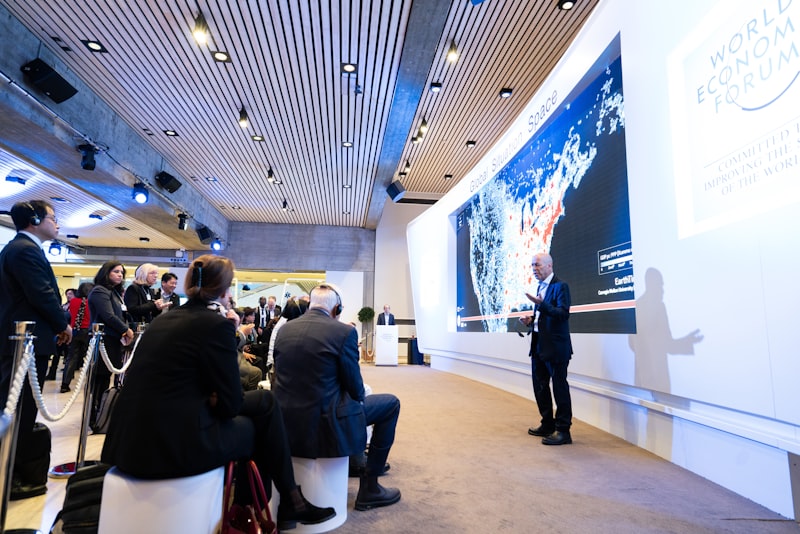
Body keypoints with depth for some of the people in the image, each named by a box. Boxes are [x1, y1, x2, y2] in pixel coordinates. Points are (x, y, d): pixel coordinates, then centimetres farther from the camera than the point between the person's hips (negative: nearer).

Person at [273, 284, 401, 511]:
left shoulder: (284, 329, 4)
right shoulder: (344, 331, -14)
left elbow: (281, 377, 13)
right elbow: (355, 389, -9)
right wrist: (358, 396, 13)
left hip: (286, 424, 7)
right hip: (324, 423, -7)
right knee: (391, 403, 13)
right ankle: (369, 488, 16)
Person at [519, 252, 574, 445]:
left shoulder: (560, 286, -11)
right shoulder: (541, 287, 16)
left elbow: (563, 313, -21)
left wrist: (541, 304, -32)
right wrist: (531, 320, 6)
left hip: (555, 346, -9)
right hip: (539, 345, 9)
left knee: (559, 387, -1)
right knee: (540, 386, 15)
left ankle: (563, 431, 9)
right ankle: (547, 424, 29)